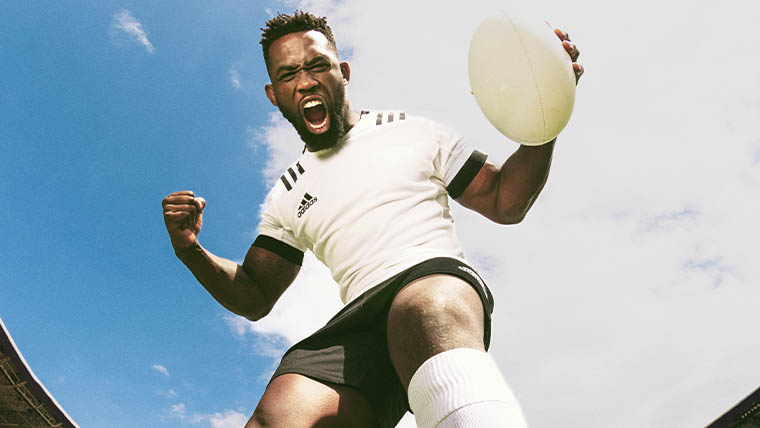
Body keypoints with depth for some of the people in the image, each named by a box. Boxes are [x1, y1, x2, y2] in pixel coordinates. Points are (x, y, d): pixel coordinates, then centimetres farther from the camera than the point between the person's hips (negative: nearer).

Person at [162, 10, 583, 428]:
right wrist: (189, 249, 6)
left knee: (428, 315, -41)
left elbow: (505, 202, 16)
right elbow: (254, 297, 24)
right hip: (357, 325, 2)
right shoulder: (287, 195, 24)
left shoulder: (412, 131, 17)